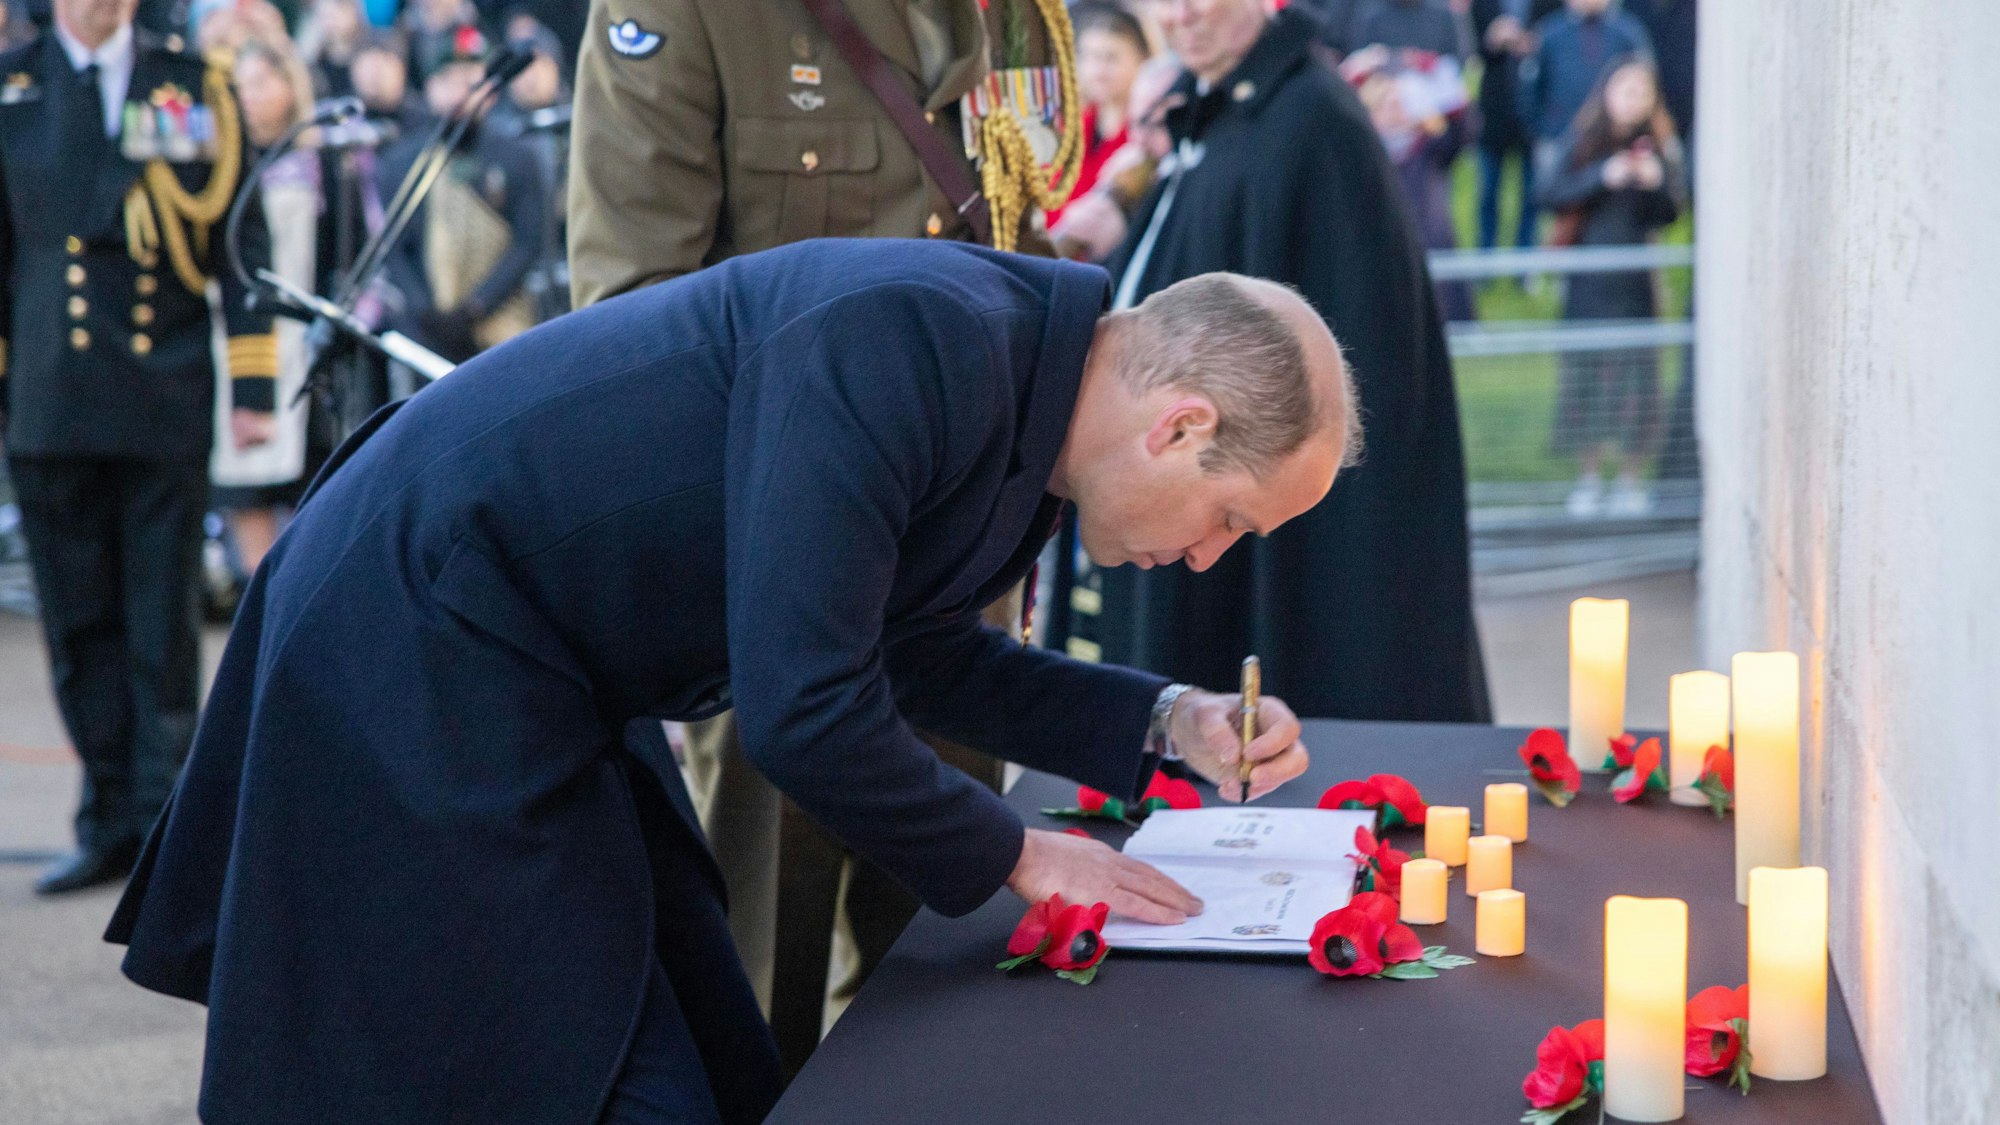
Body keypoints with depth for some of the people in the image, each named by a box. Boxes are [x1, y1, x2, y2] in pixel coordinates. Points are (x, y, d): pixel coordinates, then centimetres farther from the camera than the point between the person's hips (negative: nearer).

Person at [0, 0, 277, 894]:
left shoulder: (197, 88, 7)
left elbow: (241, 243, 6)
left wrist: (253, 388, 0)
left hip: (167, 407, -1)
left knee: (164, 626, 1)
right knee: (81, 625, 4)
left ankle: (164, 820, 9)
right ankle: (109, 823, 13)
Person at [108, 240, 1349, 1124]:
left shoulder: (1014, 405, 4)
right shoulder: (916, 347, -26)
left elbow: (922, 655, 18)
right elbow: (802, 708, -27)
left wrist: (1166, 725, 7)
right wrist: (1009, 856, -12)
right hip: (418, 667, -10)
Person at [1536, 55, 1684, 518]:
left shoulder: (1659, 145, 1)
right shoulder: (1581, 141, 0)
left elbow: (1670, 212, -2)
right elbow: (1551, 193, -10)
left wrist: (1657, 183, -21)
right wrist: (1604, 177, -21)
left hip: (1634, 280, 0)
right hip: (1587, 278, 0)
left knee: (1635, 371, -1)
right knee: (1583, 371, 3)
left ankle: (1631, 480, 11)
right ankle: (1587, 479, 15)